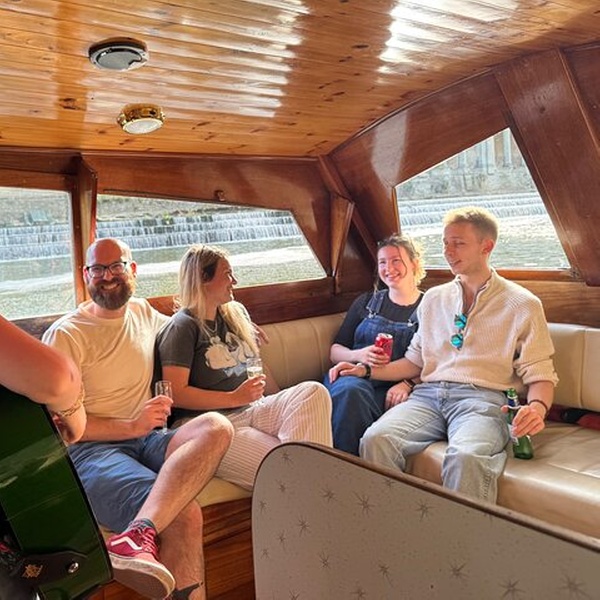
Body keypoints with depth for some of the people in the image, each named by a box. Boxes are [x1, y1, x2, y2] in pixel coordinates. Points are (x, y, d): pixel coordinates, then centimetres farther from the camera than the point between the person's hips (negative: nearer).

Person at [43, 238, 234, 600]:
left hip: (144, 440, 6)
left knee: (216, 426, -31)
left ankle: (138, 533, -45)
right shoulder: (66, 335, 0)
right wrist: (130, 426, -15)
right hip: (90, 449, -6)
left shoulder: (144, 312, 17)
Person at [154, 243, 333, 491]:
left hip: (249, 411, 7)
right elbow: (175, 393, -12)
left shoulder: (236, 313, 18)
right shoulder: (182, 327, -5)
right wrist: (235, 398, -14)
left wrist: (285, 403, 14)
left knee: (314, 392, -23)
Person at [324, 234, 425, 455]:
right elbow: (335, 351, 18)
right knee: (350, 391, -36)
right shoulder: (366, 302, 22)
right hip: (355, 375, 3)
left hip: (392, 389, -3)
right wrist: (359, 355, -3)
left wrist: (408, 384, -18)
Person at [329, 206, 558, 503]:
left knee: (465, 457, -38)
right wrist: (367, 370, 12)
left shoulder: (522, 305, 8)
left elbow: (540, 374, 5)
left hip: (483, 398, -3)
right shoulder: (433, 298, 21)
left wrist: (537, 407, -18)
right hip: (429, 394, 4)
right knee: (375, 440, -27)